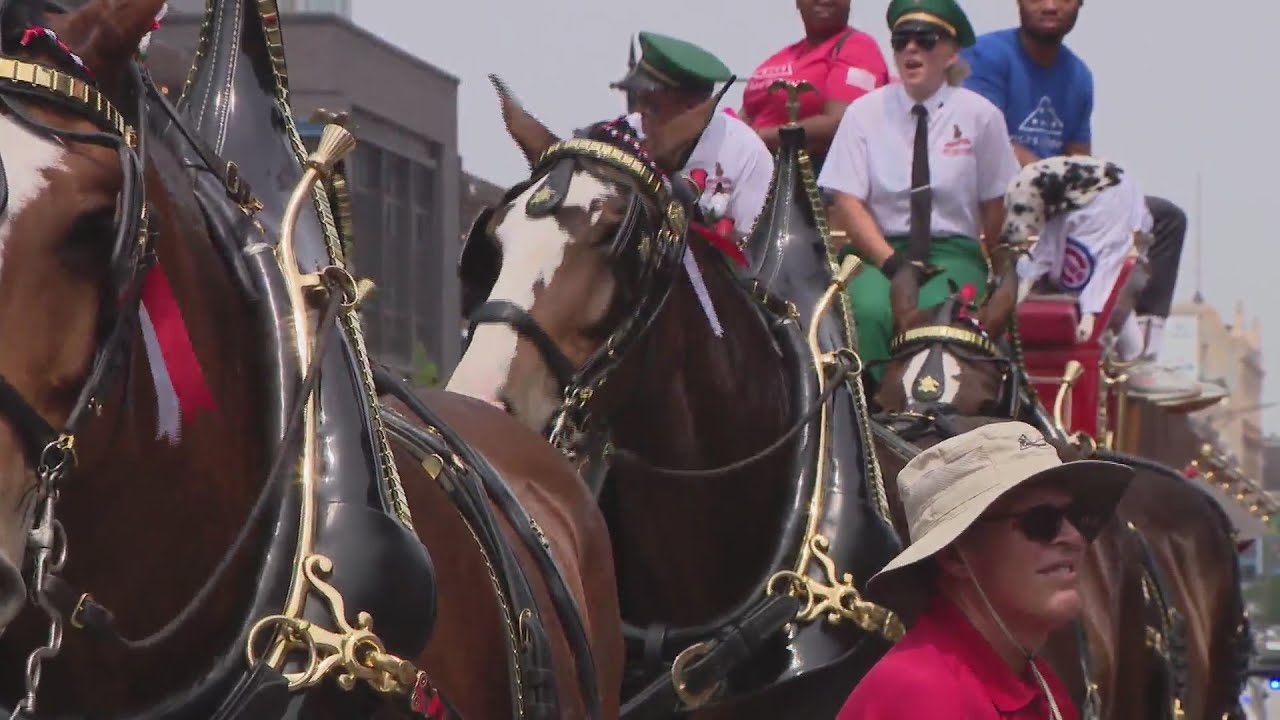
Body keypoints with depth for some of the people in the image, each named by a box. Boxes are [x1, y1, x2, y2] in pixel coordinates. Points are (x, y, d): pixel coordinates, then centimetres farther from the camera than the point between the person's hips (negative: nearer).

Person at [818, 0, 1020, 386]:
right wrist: (892, 262, -14)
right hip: (879, 251, 1)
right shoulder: (864, 113, 5)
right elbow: (847, 202, -1)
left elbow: (996, 205, 7)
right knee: (871, 310, -33)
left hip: (954, 253, -1)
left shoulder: (979, 116, 4)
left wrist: (990, 270, -4)